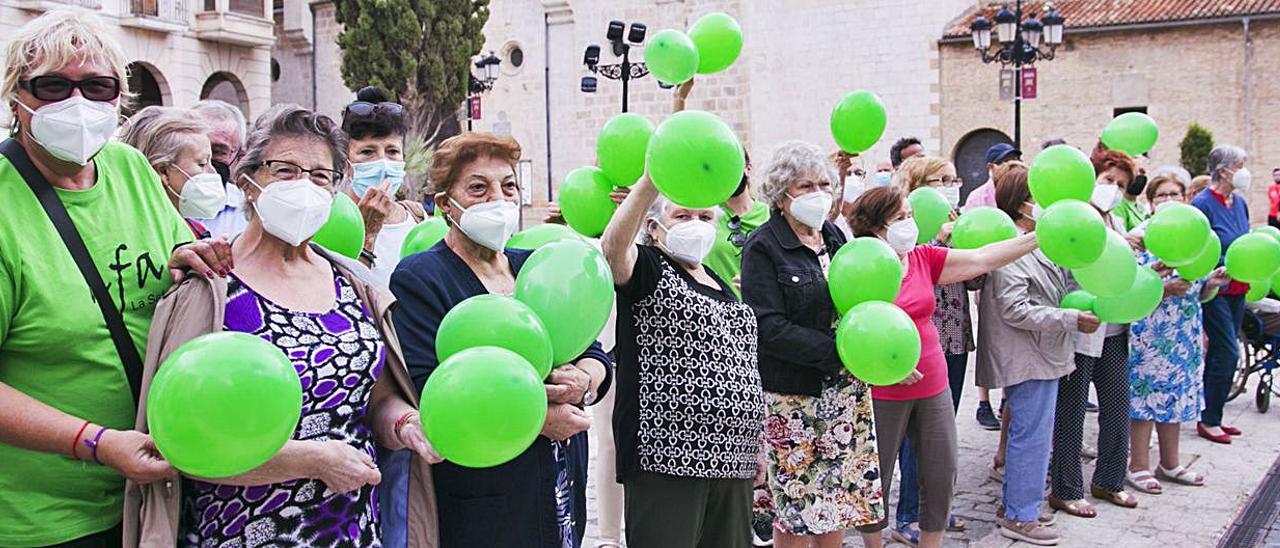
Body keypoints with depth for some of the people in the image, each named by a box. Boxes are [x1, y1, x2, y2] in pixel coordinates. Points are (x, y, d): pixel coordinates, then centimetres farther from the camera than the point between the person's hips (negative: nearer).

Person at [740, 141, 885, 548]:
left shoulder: (835, 237, 10)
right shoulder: (763, 248, -10)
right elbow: (769, 328, -18)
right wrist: (838, 352, -21)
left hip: (845, 391, 6)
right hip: (792, 395, -6)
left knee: (839, 496, 12)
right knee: (798, 506, 3)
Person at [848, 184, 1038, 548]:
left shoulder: (923, 258, 4)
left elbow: (982, 259, -1)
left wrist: (1040, 236, -8)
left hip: (933, 386, 6)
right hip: (883, 393, -5)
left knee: (942, 476, 11)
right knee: (877, 480, 8)